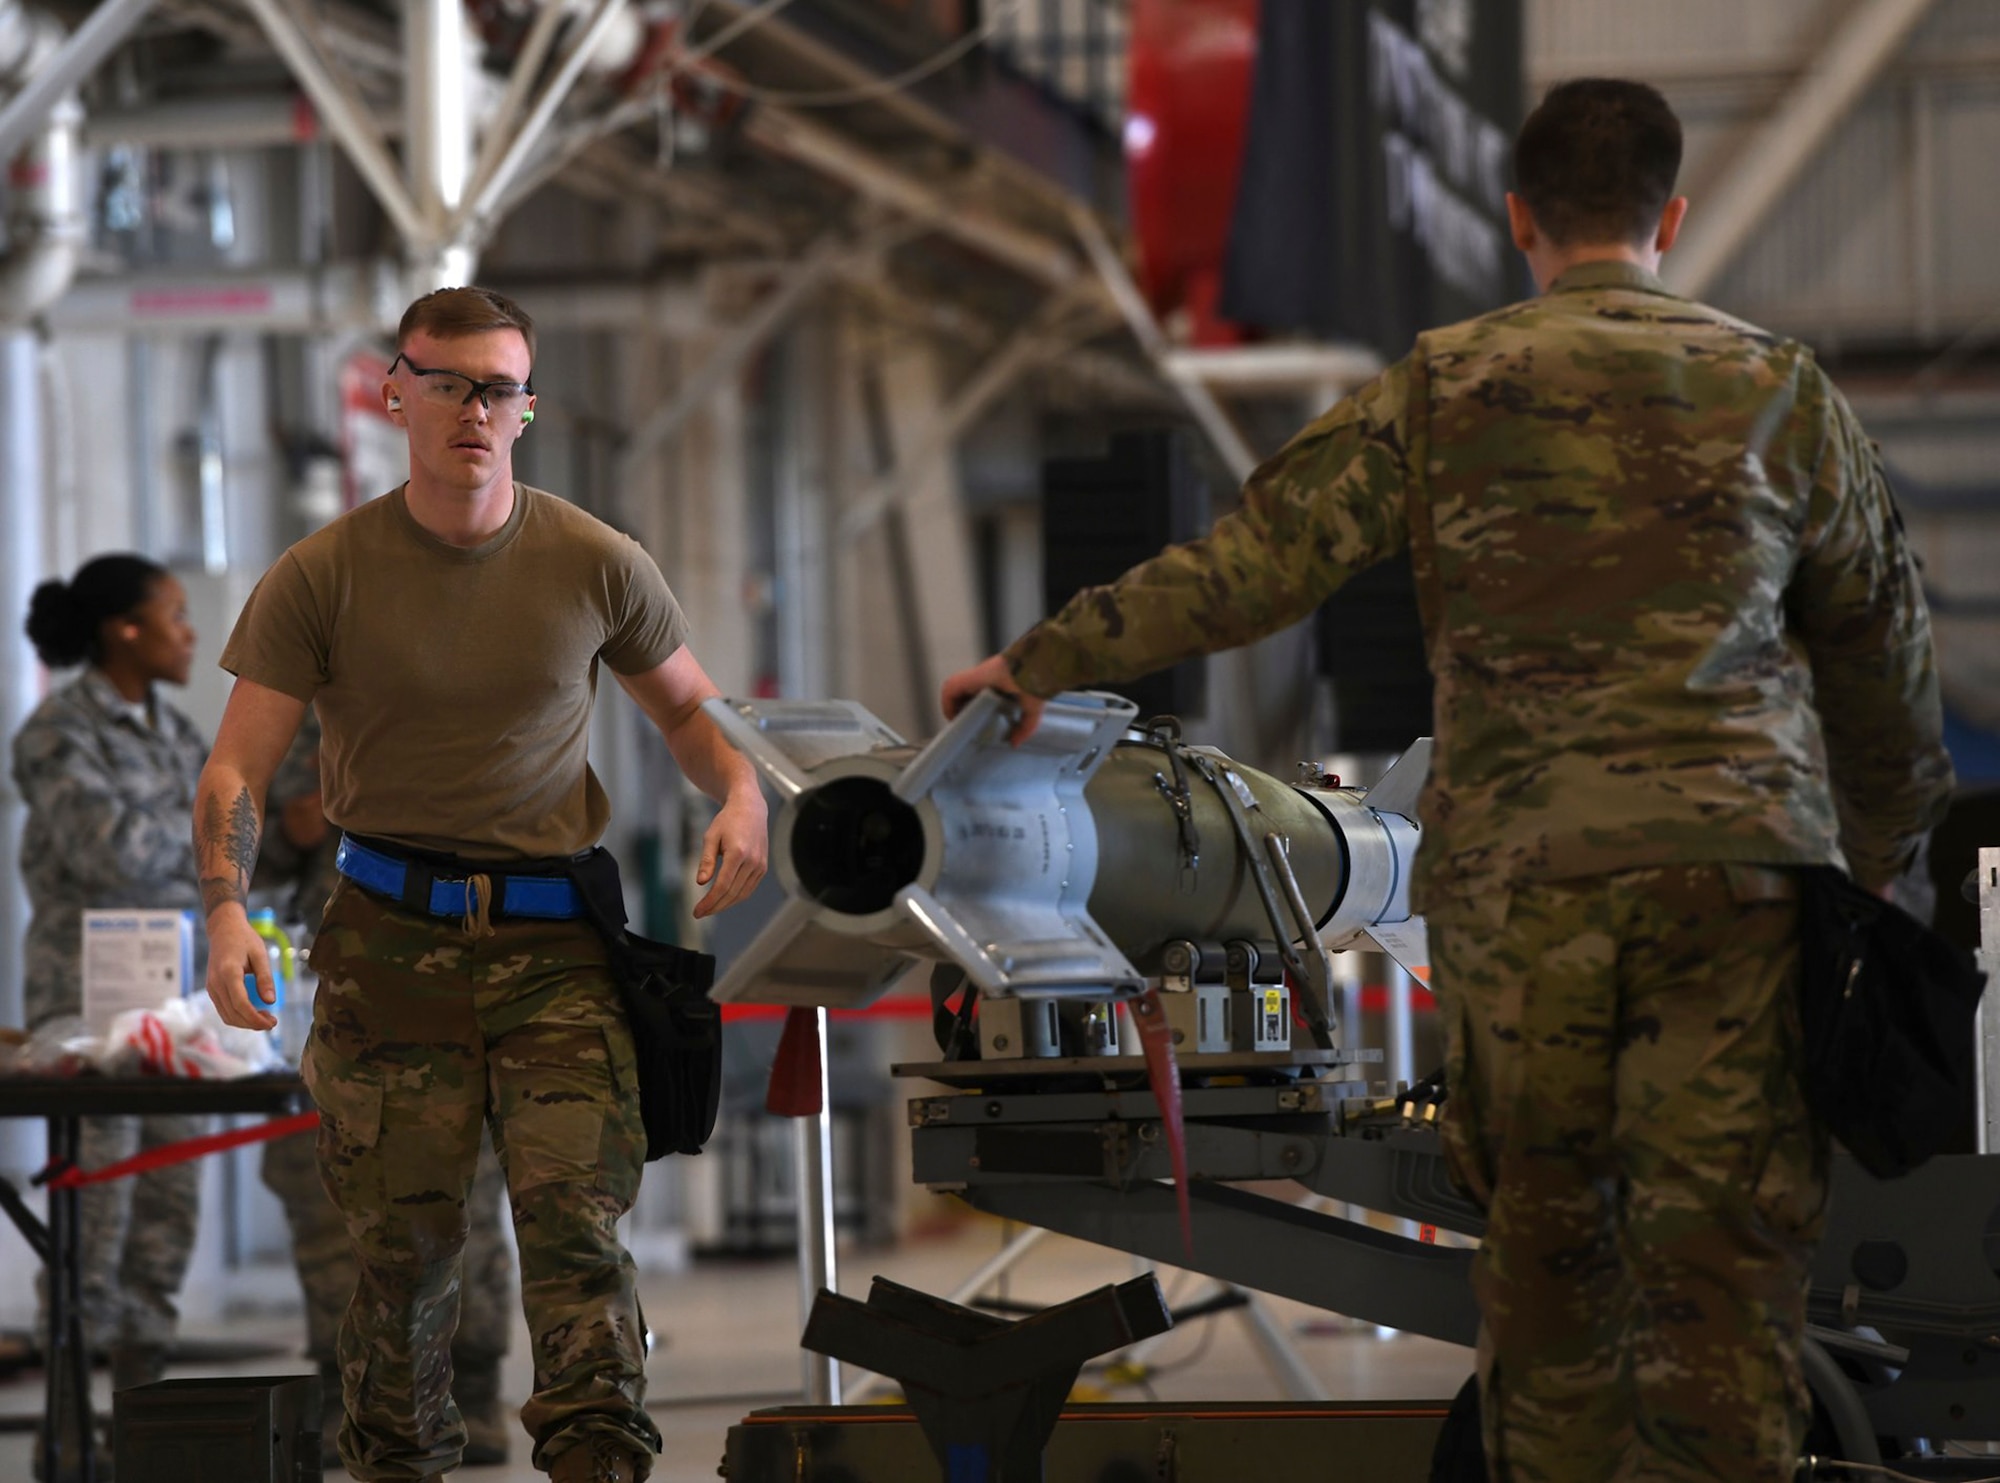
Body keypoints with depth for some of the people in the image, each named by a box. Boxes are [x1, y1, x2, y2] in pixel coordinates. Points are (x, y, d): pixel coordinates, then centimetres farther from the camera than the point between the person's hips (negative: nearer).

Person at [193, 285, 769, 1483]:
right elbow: (238, 767, 0)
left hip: (555, 945, 0)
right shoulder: (323, 577, 2)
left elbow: (688, 706, 19)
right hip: (391, 941, 0)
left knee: (576, 1216, -12)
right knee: (402, 1237, 1)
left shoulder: (598, 566, 5)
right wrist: (227, 908, -18)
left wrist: (742, 794, -3)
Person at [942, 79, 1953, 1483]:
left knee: (1544, 1226, 11)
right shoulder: (1781, 391, 11)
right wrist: (1880, 869, 31)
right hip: (1735, 865, 0)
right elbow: (1880, 651, 18)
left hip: (1517, 879, 0)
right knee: (1718, 1260, -2)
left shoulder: (1442, 388, 6)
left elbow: (1249, 564, 4)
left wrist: (1045, 659, 15)